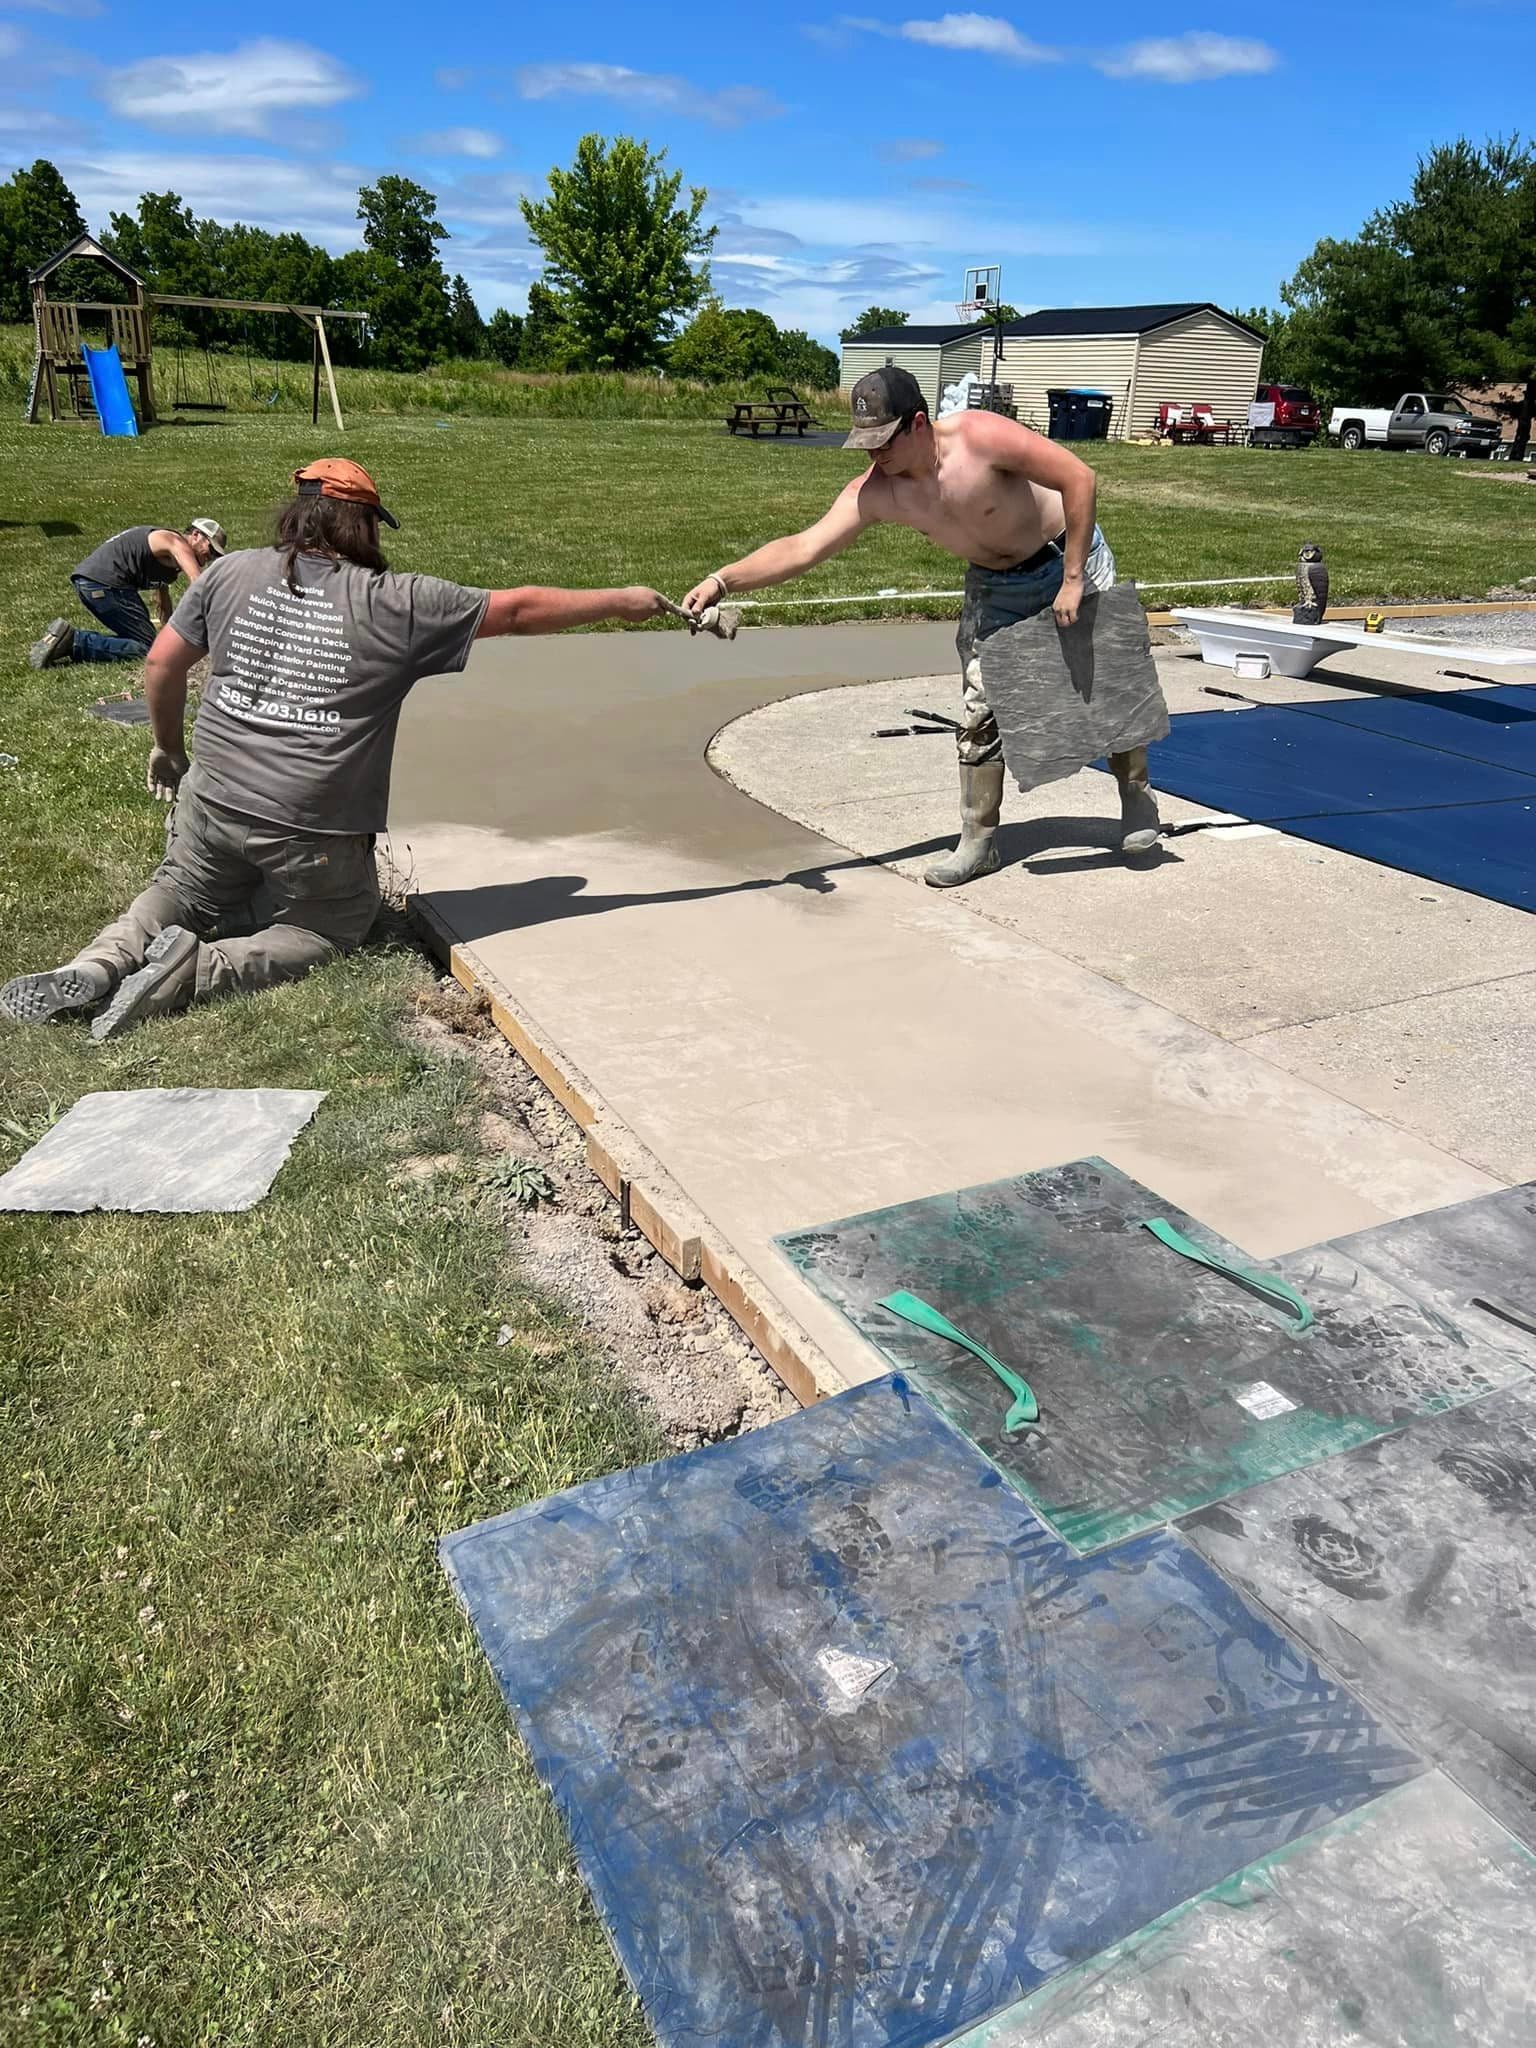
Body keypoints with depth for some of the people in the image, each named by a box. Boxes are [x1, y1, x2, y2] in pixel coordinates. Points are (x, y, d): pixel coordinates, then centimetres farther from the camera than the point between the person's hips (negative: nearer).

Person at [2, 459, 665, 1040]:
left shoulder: (231, 573, 3)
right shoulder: (395, 604, -7)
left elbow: (162, 663, 8)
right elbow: (520, 609, -2)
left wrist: (167, 746, 26)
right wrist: (623, 601, 8)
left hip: (213, 800, 5)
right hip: (315, 832, -4)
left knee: (179, 895, 30)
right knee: (331, 931, 19)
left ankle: (95, 968, 3)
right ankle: (200, 969, -6)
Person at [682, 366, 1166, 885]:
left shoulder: (981, 435, -32)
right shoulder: (874, 492, -20)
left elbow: (1079, 478, -28)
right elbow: (803, 547, -26)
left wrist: (1072, 580, -28)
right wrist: (722, 580, -39)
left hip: (1068, 557, -3)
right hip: (995, 589, 4)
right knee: (979, 711, -3)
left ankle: (1137, 795, 29)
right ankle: (978, 842, 8)